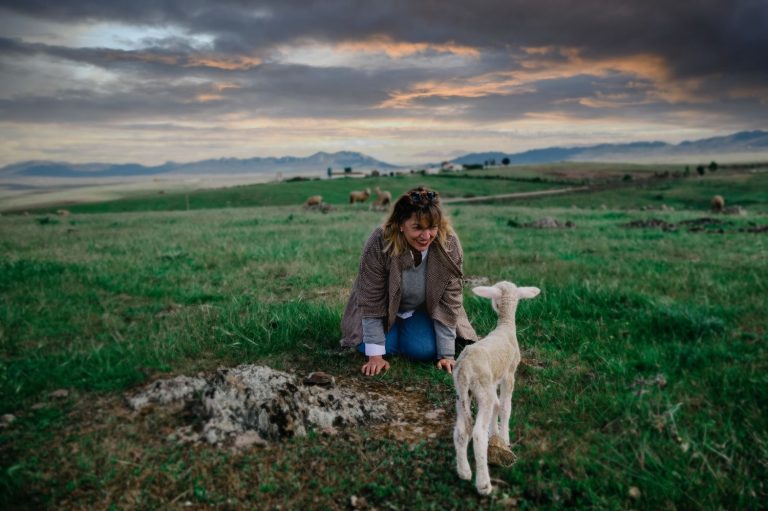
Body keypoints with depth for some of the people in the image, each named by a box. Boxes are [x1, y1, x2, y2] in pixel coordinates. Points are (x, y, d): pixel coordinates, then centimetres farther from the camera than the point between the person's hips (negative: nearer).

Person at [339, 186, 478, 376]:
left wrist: (447, 354, -20)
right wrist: (375, 355, -24)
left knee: (425, 350, -21)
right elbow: (371, 301, -24)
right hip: (385, 309, 0)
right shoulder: (379, 244, -33)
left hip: (423, 308, 1)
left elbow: (449, 302, -20)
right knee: (385, 345, -21)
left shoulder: (450, 245, -28)